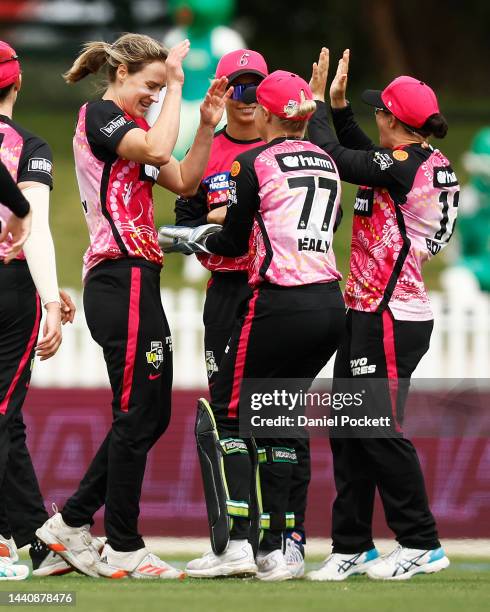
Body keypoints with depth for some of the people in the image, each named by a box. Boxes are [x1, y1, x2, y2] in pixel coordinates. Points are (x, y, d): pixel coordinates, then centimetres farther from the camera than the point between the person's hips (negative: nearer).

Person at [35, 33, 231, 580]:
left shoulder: (128, 127, 21)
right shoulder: (98, 116, -7)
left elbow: (184, 181, 19)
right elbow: (157, 150, -24)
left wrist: (207, 124, 9)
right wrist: (174, 86, -15)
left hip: (135, 282, 10)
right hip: (122, 281, -10)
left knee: (151, 414, 12)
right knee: (138, 416, -6)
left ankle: (71, 523, 17)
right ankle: (123, 550, -1)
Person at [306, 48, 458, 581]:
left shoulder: (402, 168, -19)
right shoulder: (432, 166, 8)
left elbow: (332, 157, -15)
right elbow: (362, 157, 24)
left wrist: (316, 102, 0)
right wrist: (337, 104, 21)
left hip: (388, 320, -10)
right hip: (369, 314, 10)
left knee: (379, 430, -5)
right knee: (347, 428, 12)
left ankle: (421, 545, 2)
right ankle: (352, 547, 17)